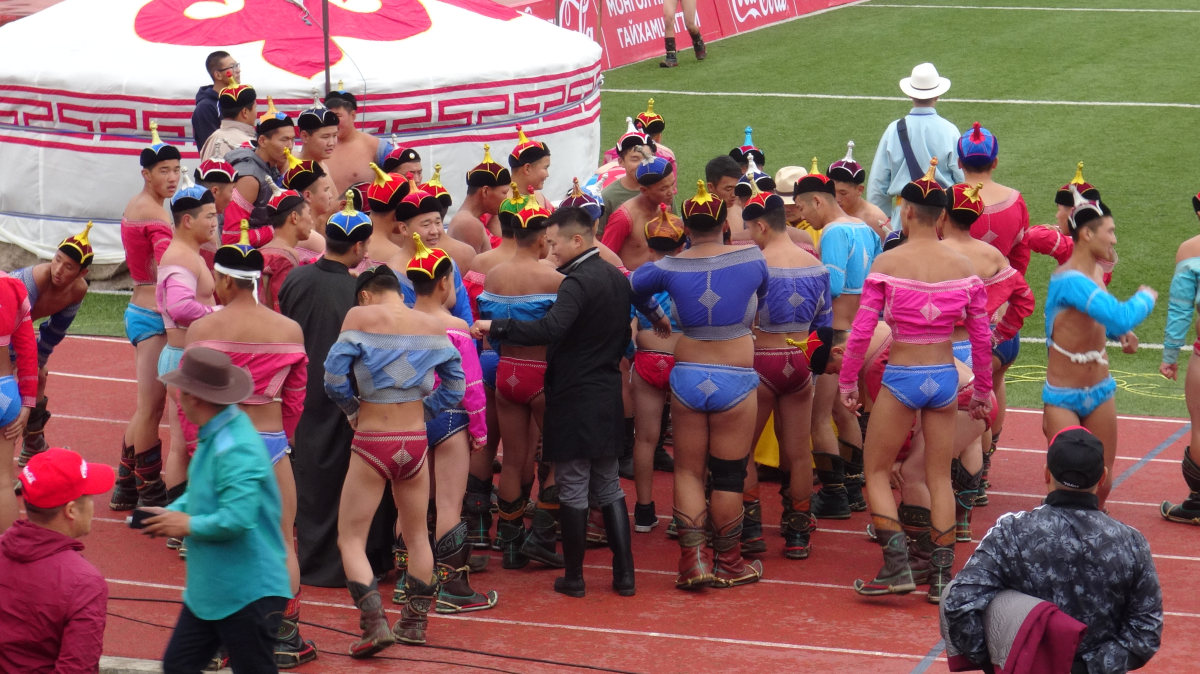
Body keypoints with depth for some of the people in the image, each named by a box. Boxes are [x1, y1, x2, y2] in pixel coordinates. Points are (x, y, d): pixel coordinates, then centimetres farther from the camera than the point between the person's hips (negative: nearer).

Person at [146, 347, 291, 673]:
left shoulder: (236, 449, -26)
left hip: (249, 595, -10)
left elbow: (237, 519, -33)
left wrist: (189, 525, -16)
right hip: (208, 591, 10)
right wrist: (172, 512, 4)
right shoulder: (214, 436, 8)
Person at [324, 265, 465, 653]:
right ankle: (415, 623, 27)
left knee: (350, 539, 4)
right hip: (415, 442, 4)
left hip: (371, 444, -4)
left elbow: (334, 378, -12)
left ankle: (375, 624, -11)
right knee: (417, 537, 21)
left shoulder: (360, 317, -7)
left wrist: (353, 409, 5)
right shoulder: (433, 327, 3)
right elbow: (455, 388, 5)